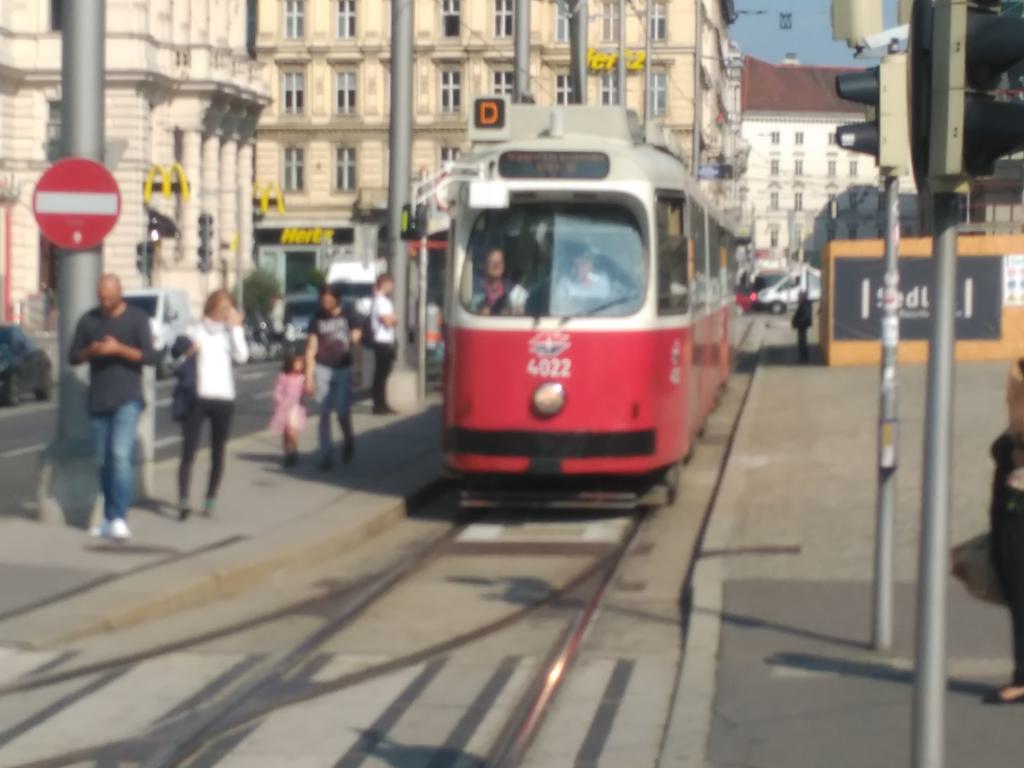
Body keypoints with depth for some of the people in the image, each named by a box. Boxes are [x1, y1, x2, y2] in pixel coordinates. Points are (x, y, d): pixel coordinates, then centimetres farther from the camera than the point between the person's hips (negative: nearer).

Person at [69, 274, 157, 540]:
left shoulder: (137, 318, -2)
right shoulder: (88, 320, 8)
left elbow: (150, 357, -8)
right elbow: (73, 356, 8)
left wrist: (119, 349, -22)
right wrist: (91, 351, -13)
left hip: (127, 399, -4)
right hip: (98, 400, 4)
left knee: (121, 456, -16)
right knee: (104, 460, 8)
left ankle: (118, 519, -21)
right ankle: (108, 518, 17)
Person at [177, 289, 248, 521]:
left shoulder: (230, 333, 9)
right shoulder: (194, 332, 5)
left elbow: (241, 356, -8)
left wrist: (236, 327, -8)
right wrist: (187, 353, -15)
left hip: (223, 399, 2)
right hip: (197, 397, -2)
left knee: (217, 453, 7)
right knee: (189, 451, -9)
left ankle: (210, 501, 15)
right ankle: (183, 502, -11)